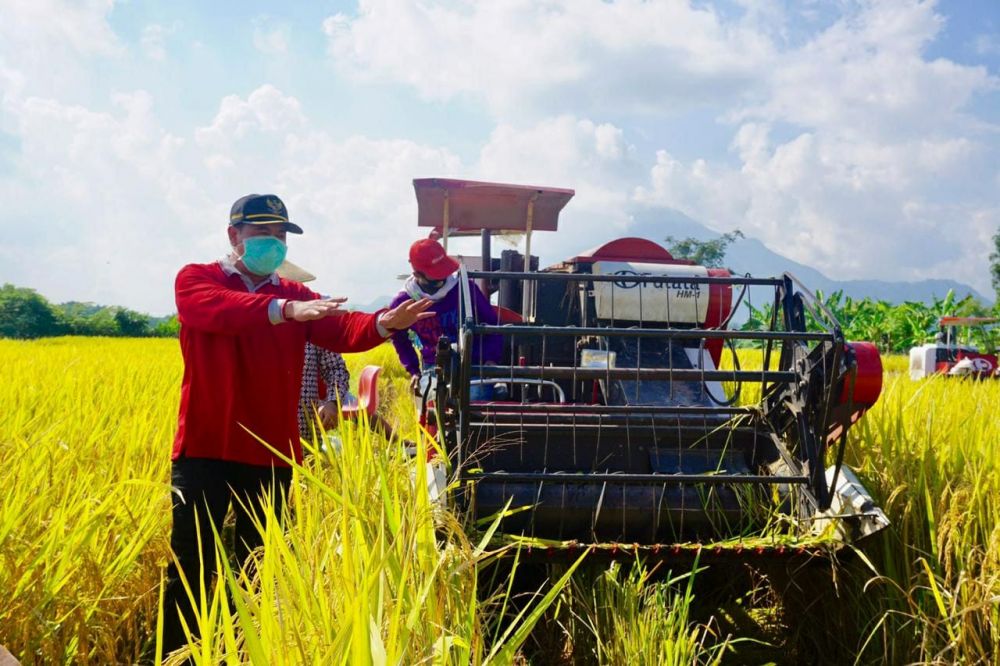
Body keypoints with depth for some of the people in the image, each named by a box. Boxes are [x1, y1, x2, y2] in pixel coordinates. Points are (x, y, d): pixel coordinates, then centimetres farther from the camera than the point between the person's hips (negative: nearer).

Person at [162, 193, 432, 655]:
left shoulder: (298, 297, 9)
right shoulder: (195, 280, -1)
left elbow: (343, 332, -8)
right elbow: (220, 310, -24)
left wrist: (382, 324, -30)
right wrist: (285, 310, -39)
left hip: (271, 455, 4)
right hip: (205, 449, -3)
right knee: (191, 567, 2)